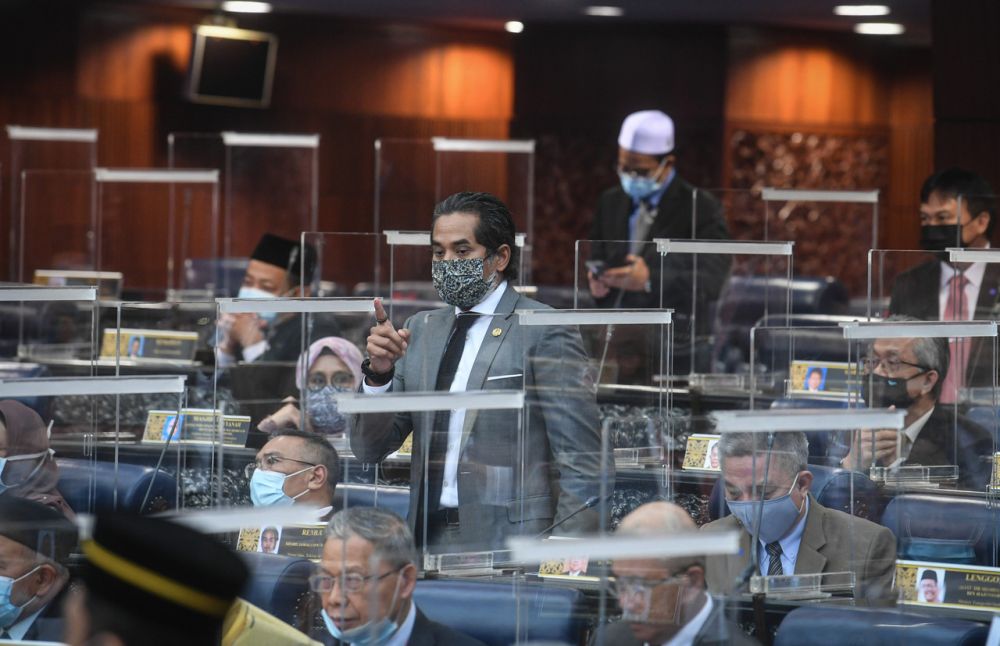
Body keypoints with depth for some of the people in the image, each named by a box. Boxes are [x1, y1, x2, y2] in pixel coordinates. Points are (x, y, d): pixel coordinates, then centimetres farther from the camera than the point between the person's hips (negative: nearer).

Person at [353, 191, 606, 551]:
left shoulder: (546, 332, -3)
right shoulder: (421, 329, 16)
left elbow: (583, 462, -7)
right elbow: (369, 450, 14)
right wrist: (379, 373, -3)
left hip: (511, 546, -5)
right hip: (428, 542, 5)